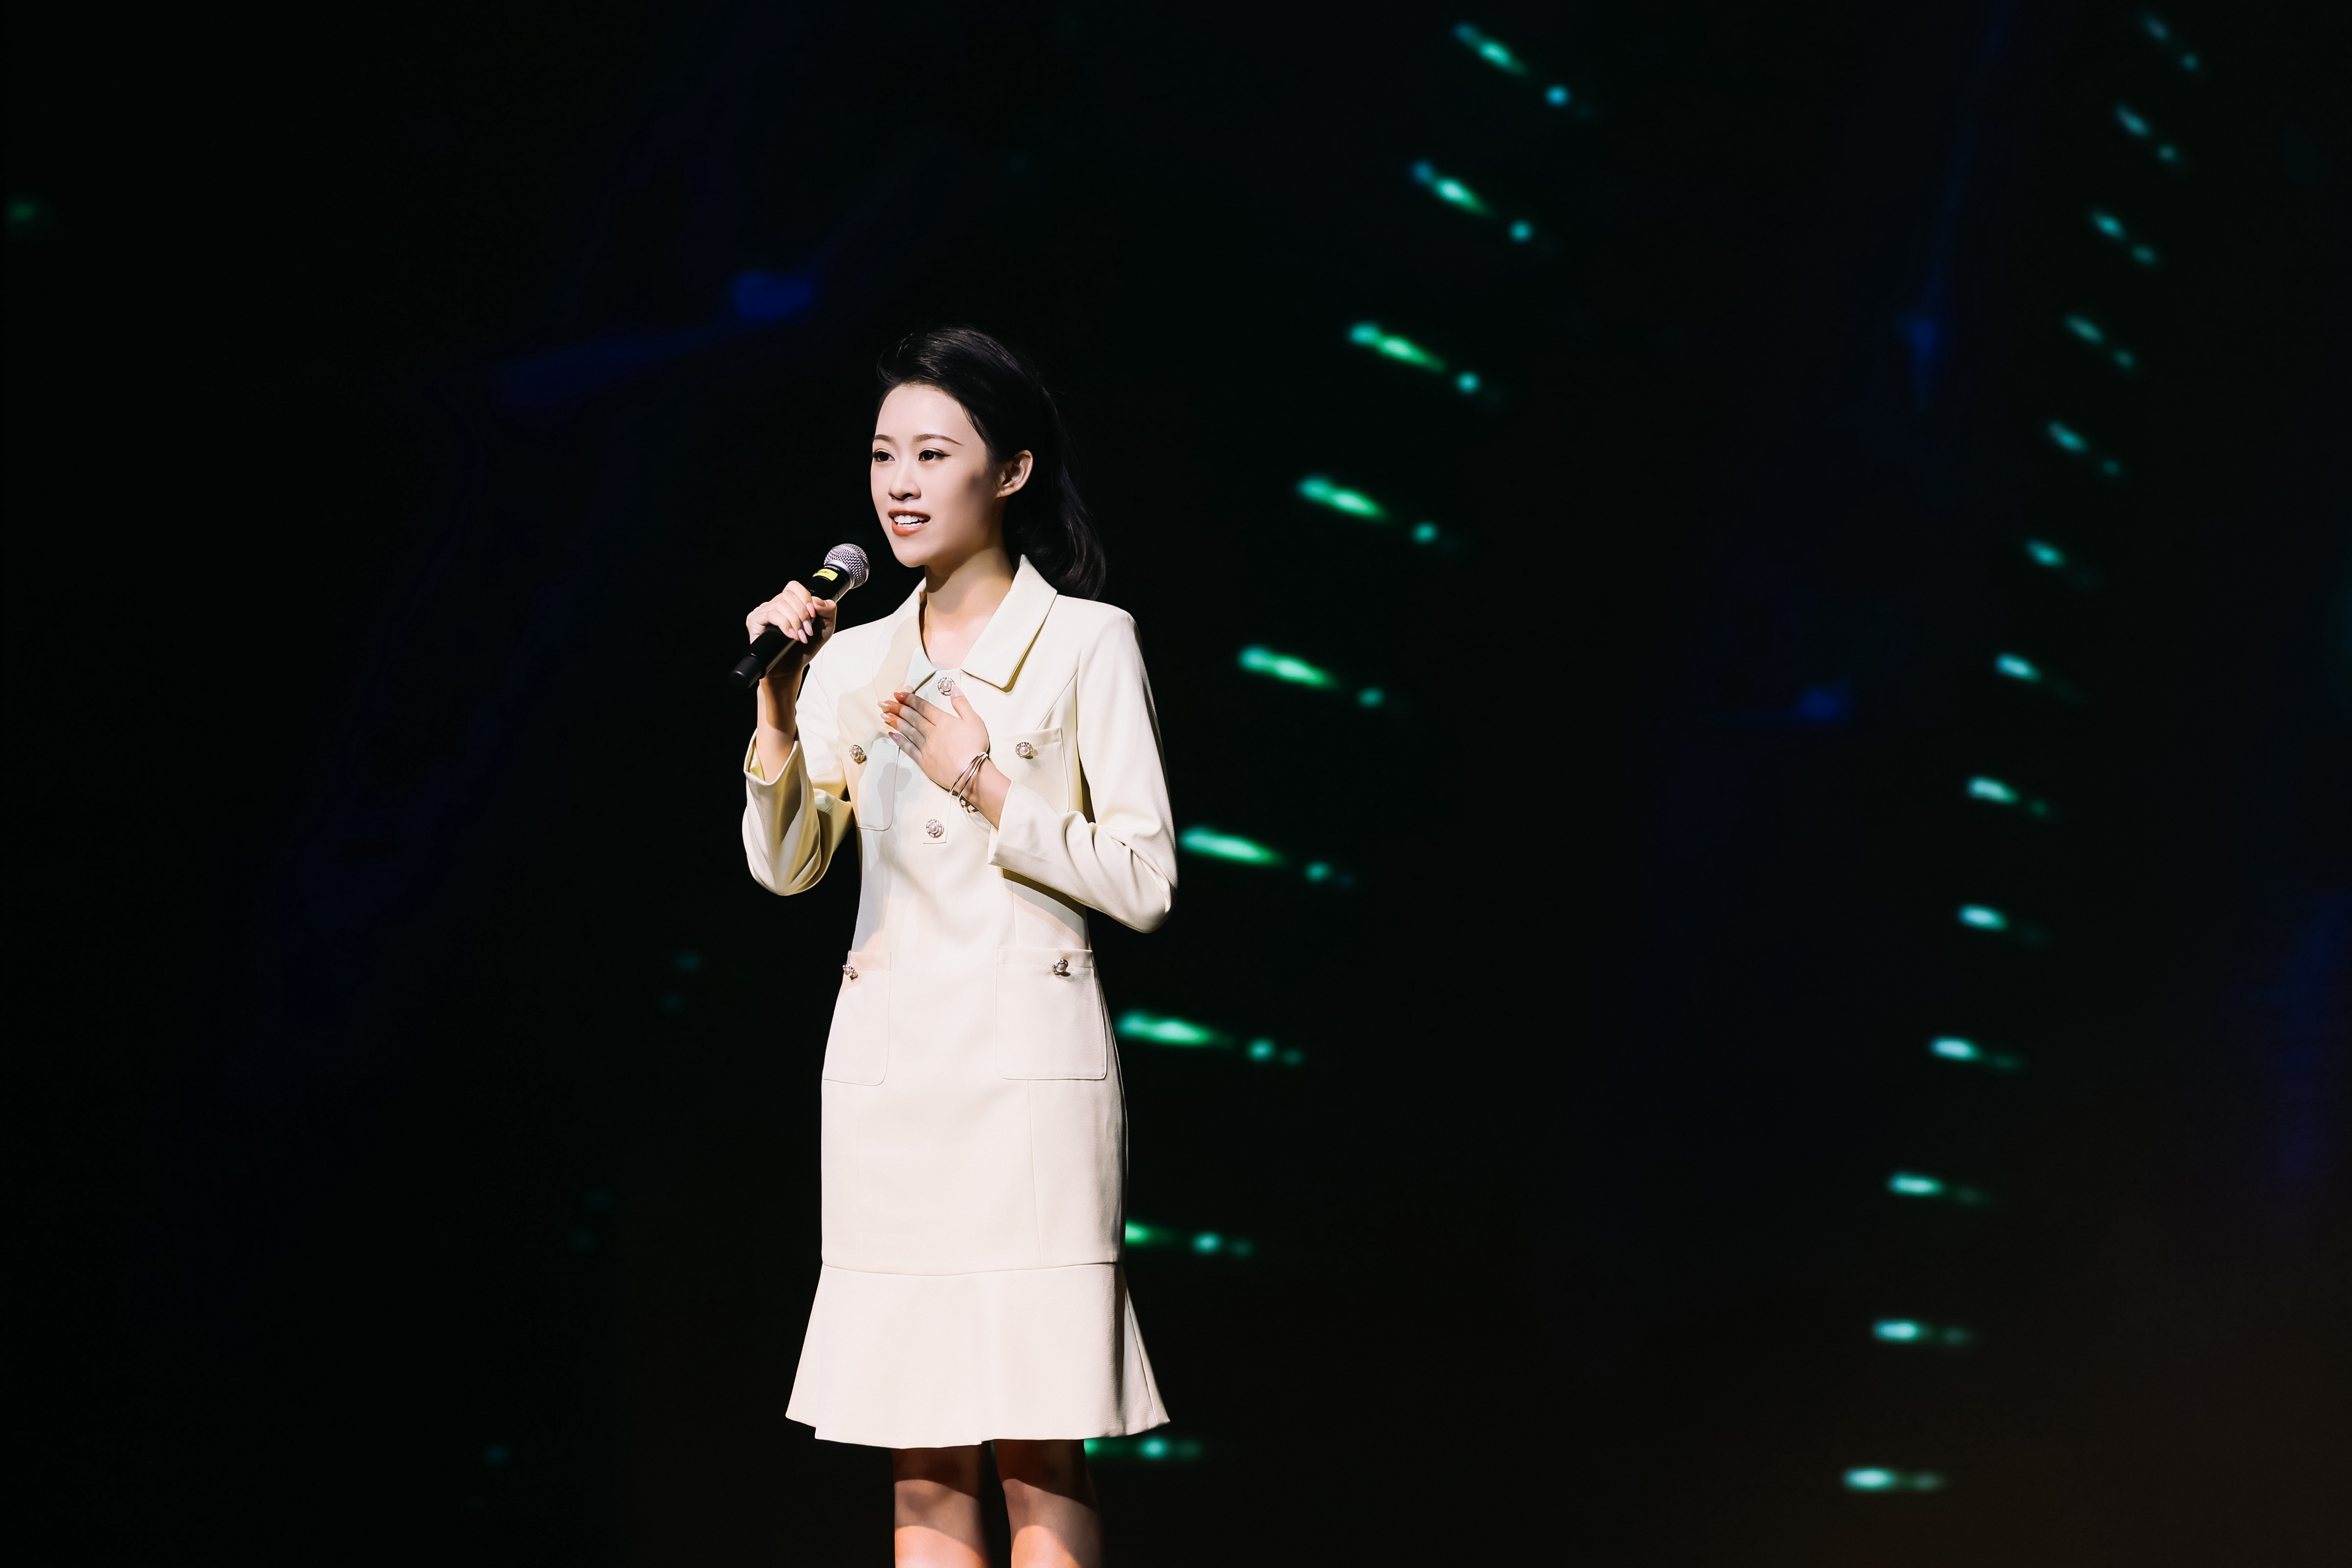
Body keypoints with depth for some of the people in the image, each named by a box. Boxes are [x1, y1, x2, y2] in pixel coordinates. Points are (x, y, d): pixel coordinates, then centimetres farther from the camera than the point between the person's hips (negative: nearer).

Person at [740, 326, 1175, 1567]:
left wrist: (986, 788, -11)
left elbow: (1144, 883, -5)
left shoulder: (1087, 642, -1)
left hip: (1026, 1062, -5)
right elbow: (786, 867, 5)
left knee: (1038, 1459, -5)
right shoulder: (857, 661, 13)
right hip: (886, 1070, 5)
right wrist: (781, 710, -8)